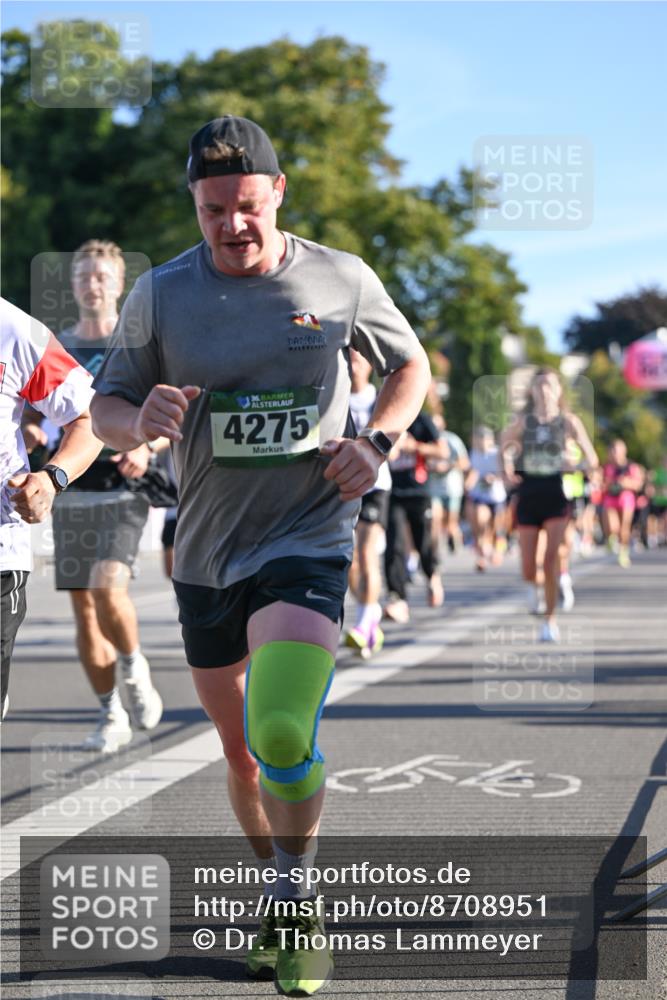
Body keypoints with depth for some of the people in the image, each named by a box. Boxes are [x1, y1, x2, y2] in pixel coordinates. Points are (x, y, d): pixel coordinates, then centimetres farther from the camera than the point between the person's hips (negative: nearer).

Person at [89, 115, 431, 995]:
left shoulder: (343, 281, -3)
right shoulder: (160, 295, -2)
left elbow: (411, 367, 13)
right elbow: (105, 407, 5)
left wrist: (377, 443, -5)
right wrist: (141, 421, -19)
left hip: (309, 539, -3)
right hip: (205, 551, 3)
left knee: (283, 734, -24)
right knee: (241, 754, 14)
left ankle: (295, 903, 0)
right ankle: (281, 898, 38)